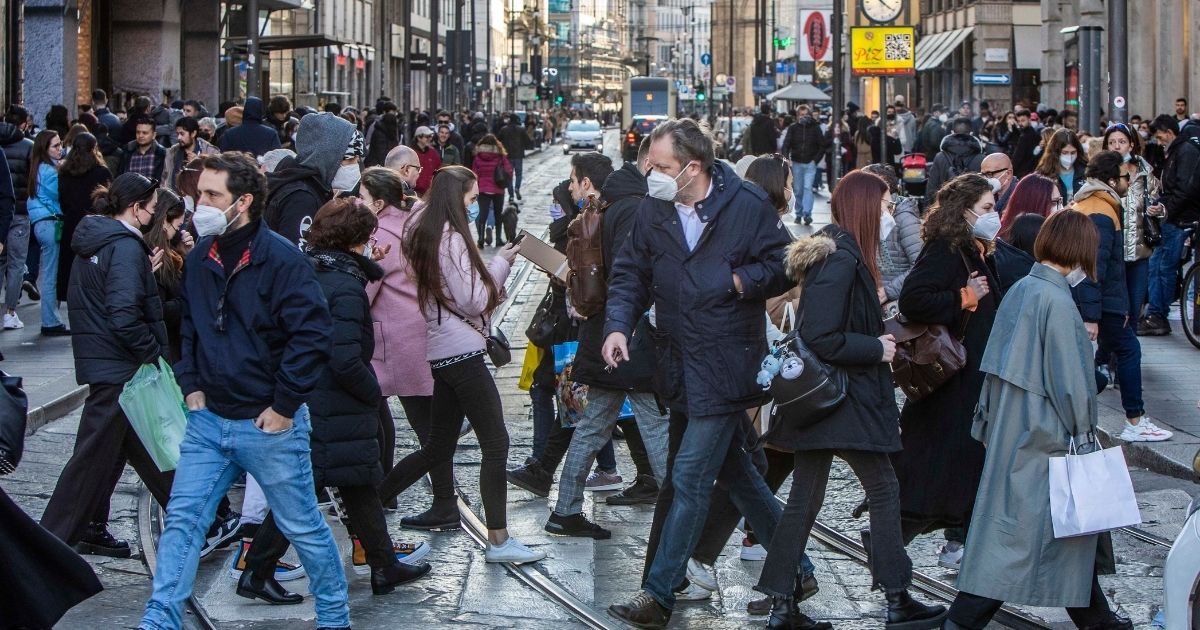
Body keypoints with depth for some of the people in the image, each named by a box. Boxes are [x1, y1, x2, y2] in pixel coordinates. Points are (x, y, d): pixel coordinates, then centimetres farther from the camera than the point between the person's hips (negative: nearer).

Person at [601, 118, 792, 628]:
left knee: (689, 477, -8)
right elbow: (631, 273, 8)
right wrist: (618, 324, -8)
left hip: (724, 367, -7)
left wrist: (740, 280, -20)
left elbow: (784, 266, -4)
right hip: (679, 364, 7)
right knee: (734, 469, 16)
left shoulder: (747, 206, -10)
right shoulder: (653, 210, 5)